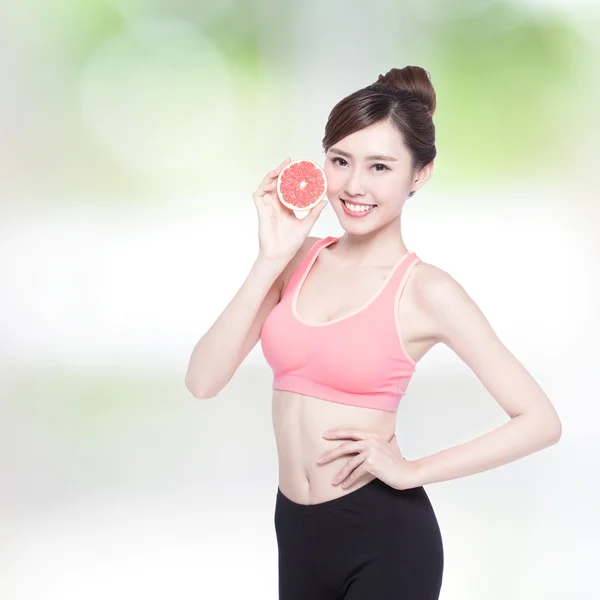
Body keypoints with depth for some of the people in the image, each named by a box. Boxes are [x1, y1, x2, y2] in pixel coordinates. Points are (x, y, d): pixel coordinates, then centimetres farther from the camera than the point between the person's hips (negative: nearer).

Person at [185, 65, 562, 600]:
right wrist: (272, 260, -12)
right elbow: (204, 380, -7)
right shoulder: (299, 259, 2)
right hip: (297, 530, 5)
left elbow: (541, 421, -10)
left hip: (385, 539, -5)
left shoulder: (425, 290, -10)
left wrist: (411, 471, -11)